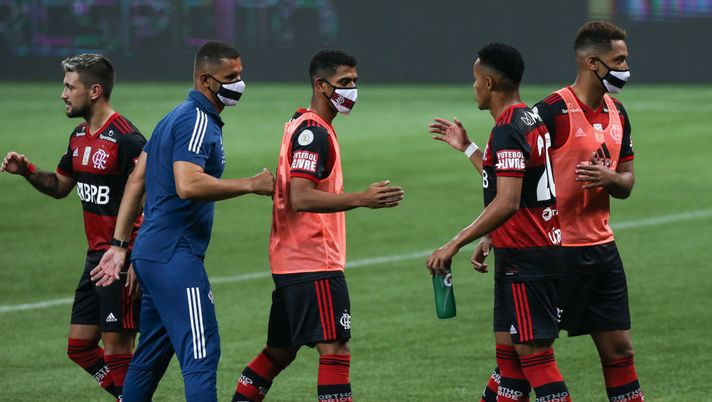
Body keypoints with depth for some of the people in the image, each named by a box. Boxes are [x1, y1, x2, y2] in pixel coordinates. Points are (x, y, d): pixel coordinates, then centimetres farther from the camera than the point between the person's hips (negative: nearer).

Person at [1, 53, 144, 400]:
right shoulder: (80, 137, 11)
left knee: (116, 352, -5)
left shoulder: (126, 139, -17)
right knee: (80, 347, 12)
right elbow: (60, 186, 25)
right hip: (97, 256, 9)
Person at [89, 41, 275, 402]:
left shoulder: (175, 117, 18)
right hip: (175, 256, -10)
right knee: (202, 352, -14)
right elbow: (188, 185, -27)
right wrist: (251, 185, -19)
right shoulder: (198, 121, -13)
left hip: (151, 252, 10)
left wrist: (119, 245, 18)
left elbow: (136, 181, 19)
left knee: (151, 355, 17)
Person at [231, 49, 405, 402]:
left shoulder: (301, 125, 17)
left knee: (279, 351, 15)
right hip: (313, 264, -10)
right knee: (335, 350, -13)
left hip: (291, 262, 10)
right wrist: (361, 199, -29)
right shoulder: (313, 132, -14)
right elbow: (300, 198, -24)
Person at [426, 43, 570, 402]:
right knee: (508, 349, 12)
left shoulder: (508, 130, -17)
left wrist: (454, 244, -24)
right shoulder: (532, 120, 13)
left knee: (533, 352, -9)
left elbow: (507, 203, -25)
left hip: (526, 260, -10)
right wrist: (467, 147, 35)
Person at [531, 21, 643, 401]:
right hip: (557, 251, -7)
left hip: (601, 246, 7)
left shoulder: (617, 113, 10)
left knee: (619, 350, 9)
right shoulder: (552, 111, -14)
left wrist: (609, 177, -8)